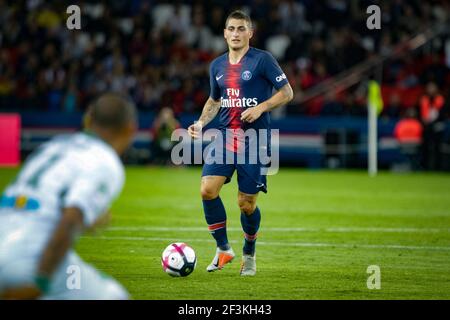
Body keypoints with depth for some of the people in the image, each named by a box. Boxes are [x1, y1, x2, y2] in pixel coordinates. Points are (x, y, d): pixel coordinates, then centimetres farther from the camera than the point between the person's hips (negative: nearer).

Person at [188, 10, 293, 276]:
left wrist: (260, 108, -17)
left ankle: (249, 255, 24)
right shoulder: (217, 65, 11)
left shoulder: (262, 59, -5)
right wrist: (202, 122, 7)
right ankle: (223, 249, 3)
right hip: (225, 136, 4)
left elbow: (287, 93, -4)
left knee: (247, 204, -1)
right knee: (208, 190, -14)